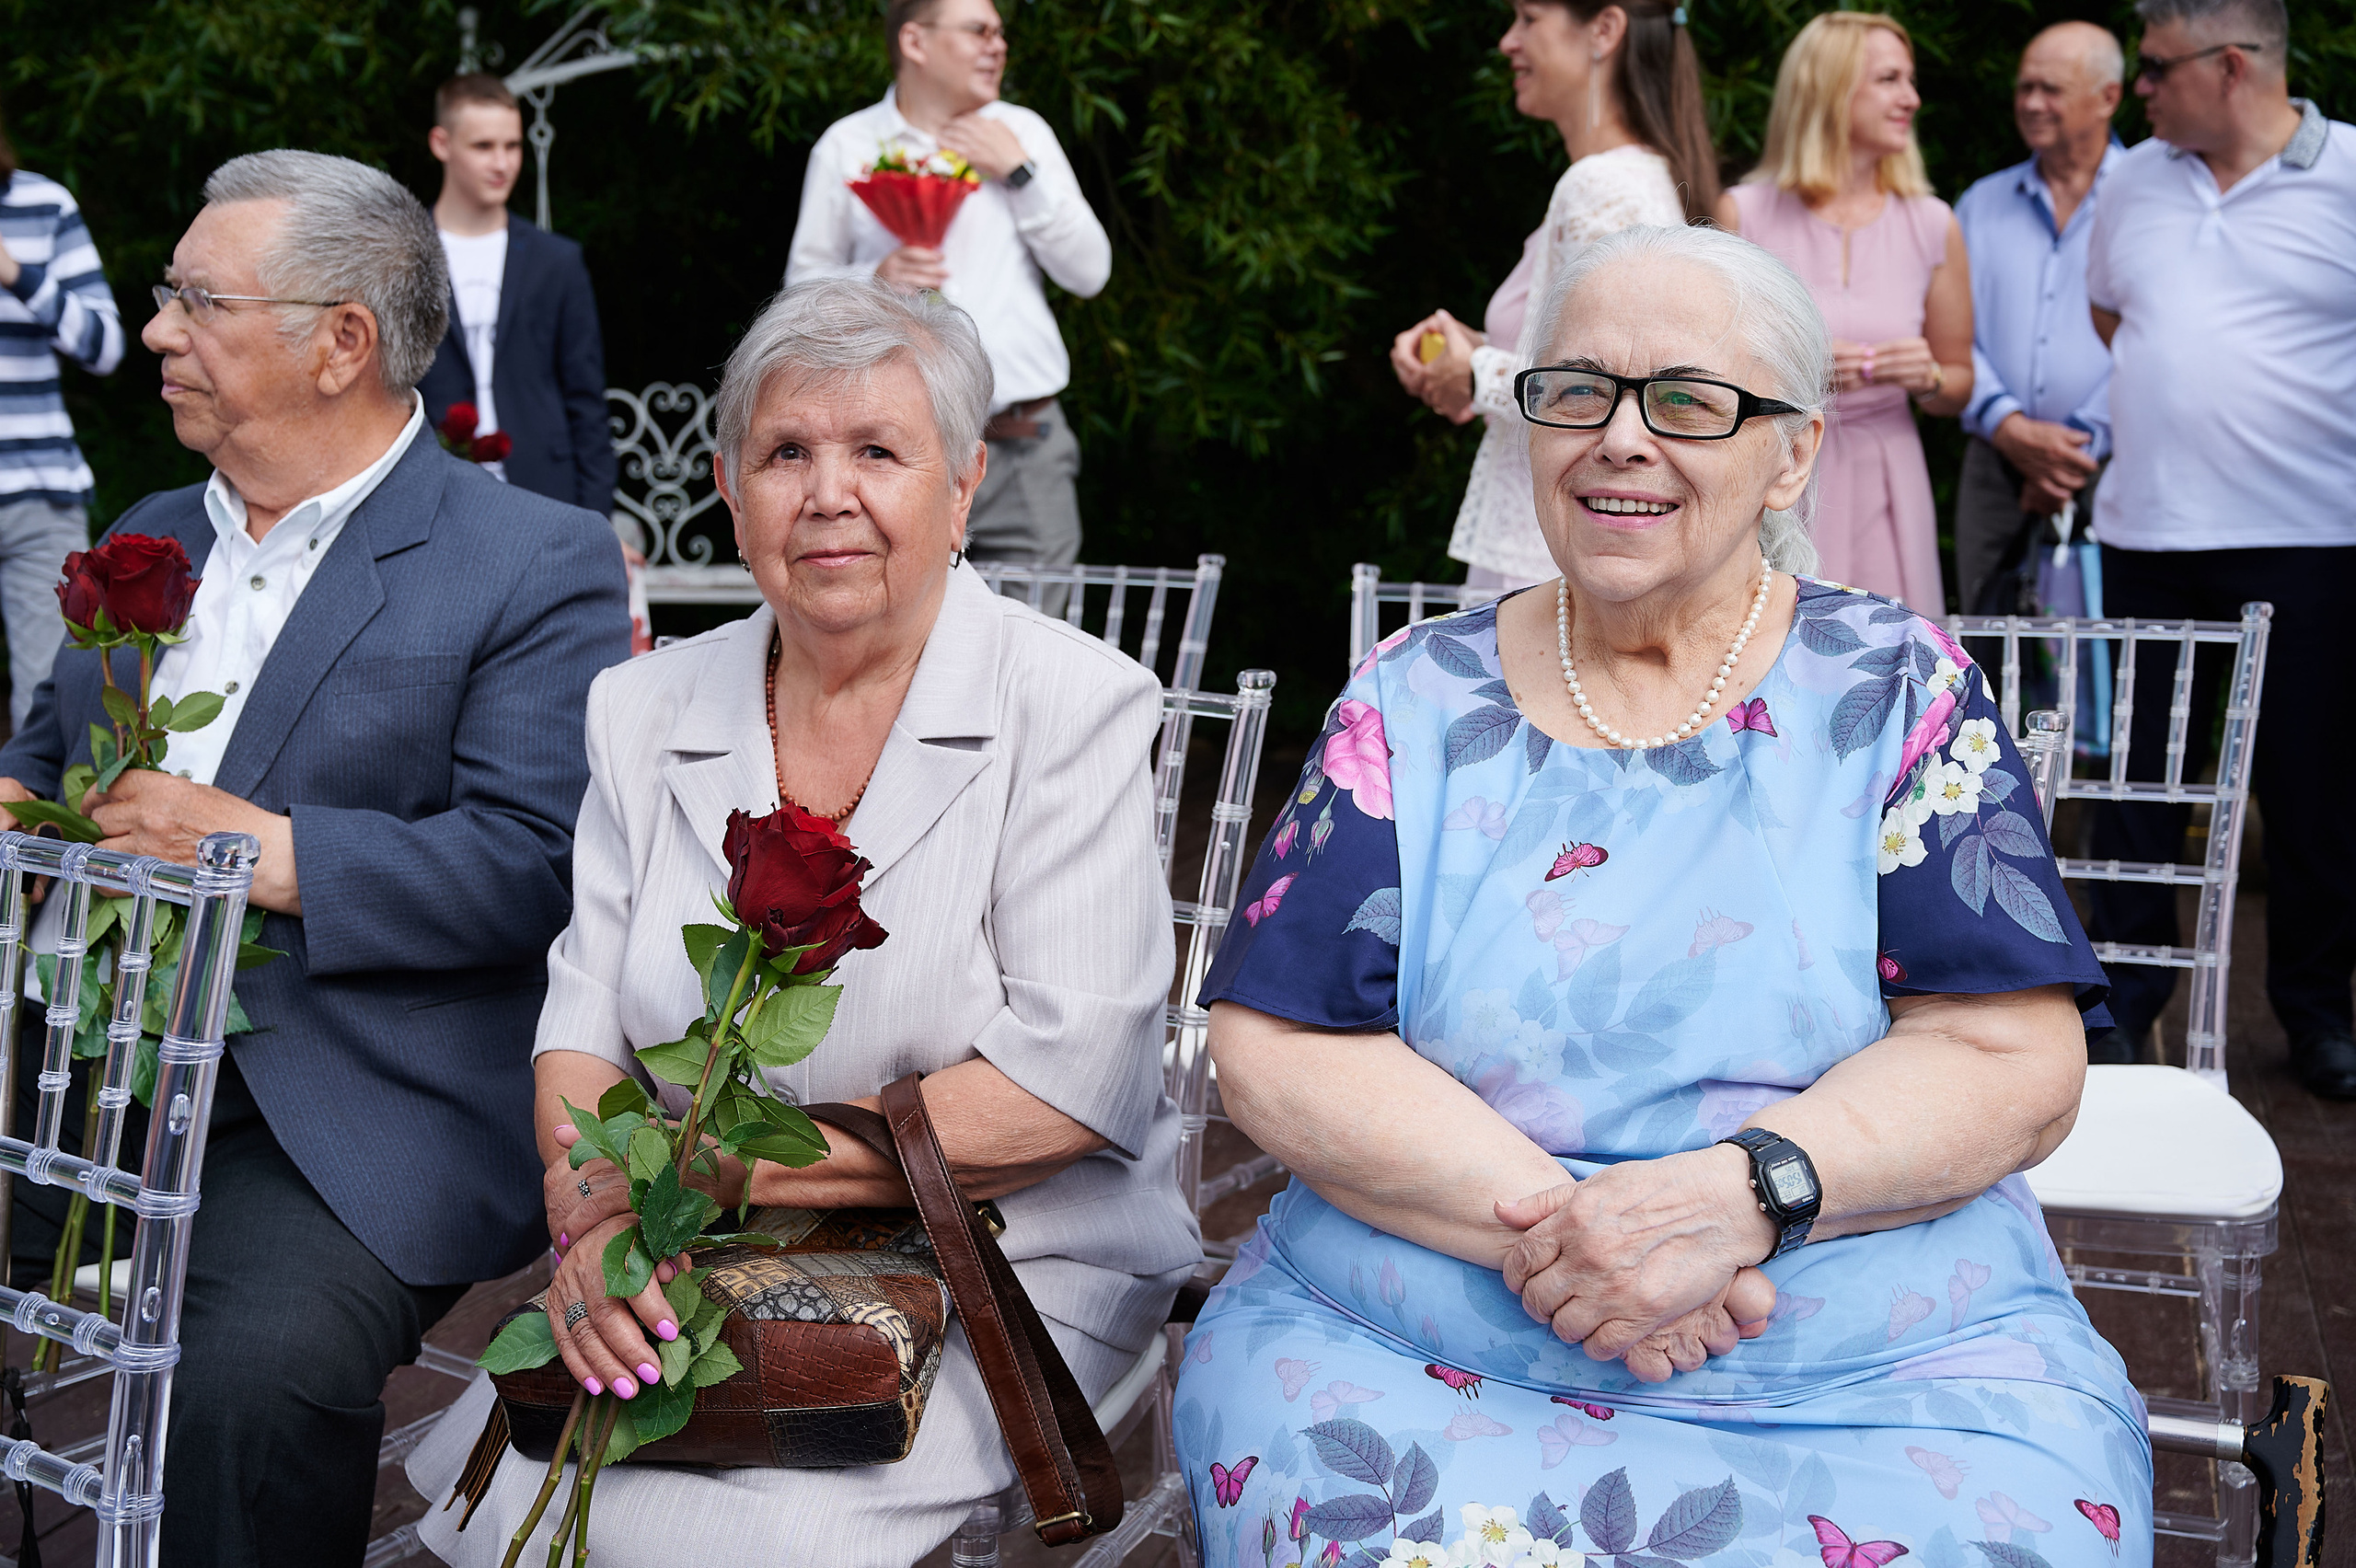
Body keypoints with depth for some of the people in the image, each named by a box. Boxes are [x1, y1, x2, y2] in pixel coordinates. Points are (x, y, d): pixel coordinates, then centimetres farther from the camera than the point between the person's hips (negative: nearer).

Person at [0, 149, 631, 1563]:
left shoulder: (537, 566, -4)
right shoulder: (149, 539, 20)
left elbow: (542, 863, -15)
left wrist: (275, 852, -21)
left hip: (354, 1114, -6)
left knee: (259, 1374, -30)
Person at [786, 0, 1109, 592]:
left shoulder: (1023, 132, 12)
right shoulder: (846, 146, 7)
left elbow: (1090, 273, 7)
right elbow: (803, 285, 8)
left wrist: (1021, 173, -2)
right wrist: (875, 280, -11)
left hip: (1026, 452, 2)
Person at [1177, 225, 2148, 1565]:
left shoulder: (1897, 689, 4)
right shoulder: (1414, 703, 6)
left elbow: (2016, 1063, -4)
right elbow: (1273, 1046, -2)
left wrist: (1742, 1192, -21)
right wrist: (1541, 1220, -17)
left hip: (1886, 1378, 1)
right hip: (1412, 1360, 0)